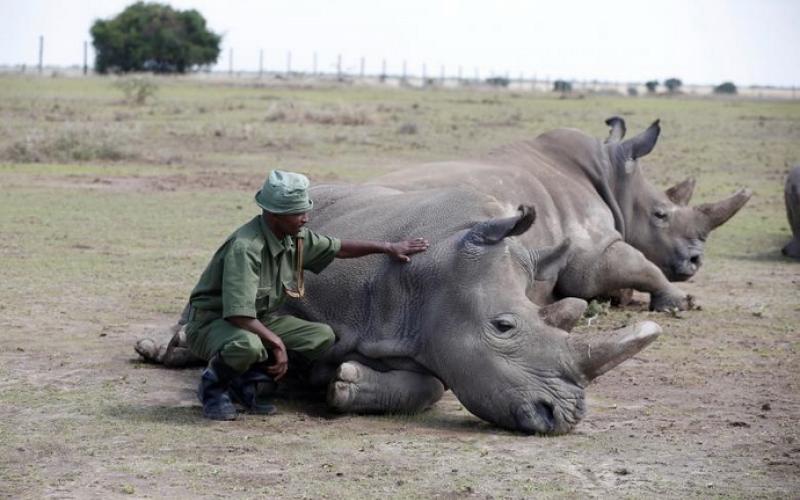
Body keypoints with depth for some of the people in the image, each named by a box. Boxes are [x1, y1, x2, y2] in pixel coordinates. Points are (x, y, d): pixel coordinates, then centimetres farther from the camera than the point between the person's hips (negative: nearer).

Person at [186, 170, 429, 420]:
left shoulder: (296, 237, -2)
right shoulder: (245, 248, -29)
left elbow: (338, 248, 17)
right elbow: (238, 314, -33)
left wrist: (388, 247, 19)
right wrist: (276, 342, -25)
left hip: (259, 321, 9)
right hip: (211, 323, -9)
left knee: (322, 336, -4)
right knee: (247, 346, -41)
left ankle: (243, 381, 3)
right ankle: (213, 385, -6)